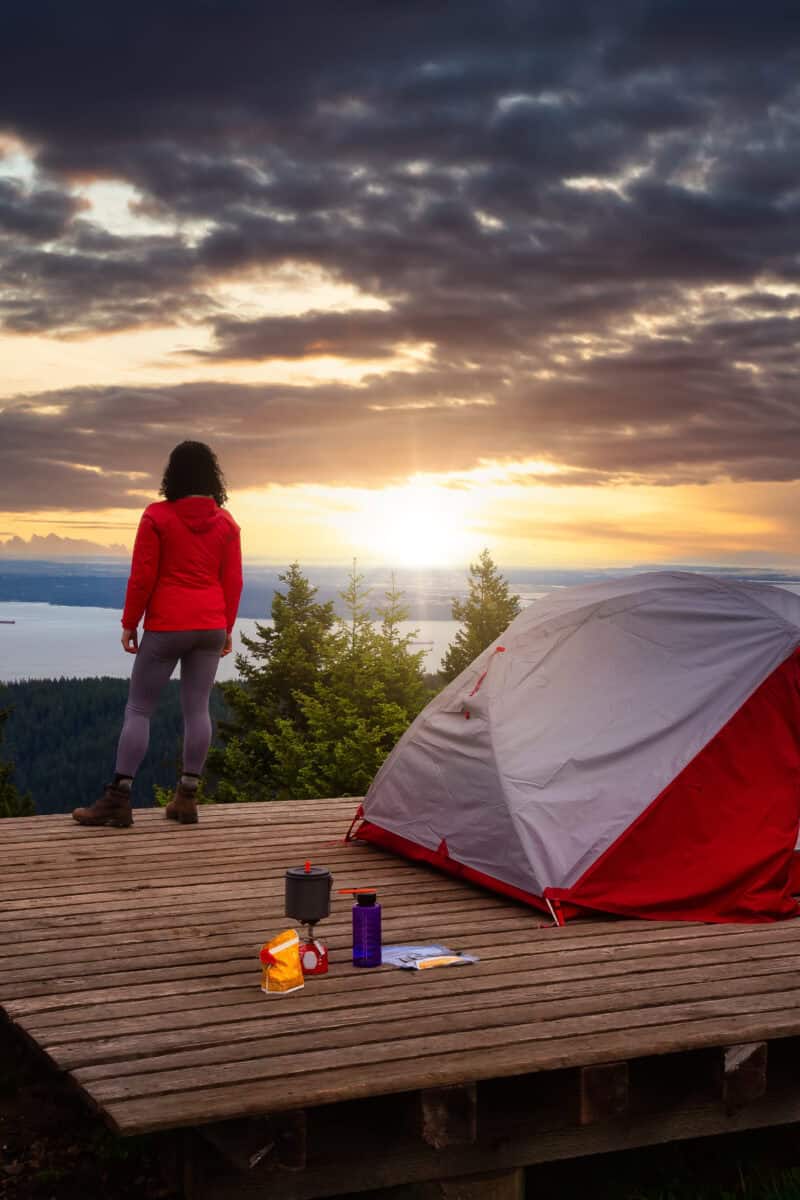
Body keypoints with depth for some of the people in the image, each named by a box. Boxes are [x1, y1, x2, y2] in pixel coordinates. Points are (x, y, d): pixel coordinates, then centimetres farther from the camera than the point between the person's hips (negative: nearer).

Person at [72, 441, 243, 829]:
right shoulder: (225, 522, 5)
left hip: (166, 626, -4)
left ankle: (118, 799, -2)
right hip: (210, 626, 4)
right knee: (197, 707, 5)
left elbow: (142, 577, -9)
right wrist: (227, 628, 14)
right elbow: (233, 580, 6)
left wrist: (129, 623, 0)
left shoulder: (157, 517, -7)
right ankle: (187, 797, 6)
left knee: (138, 708, 1)